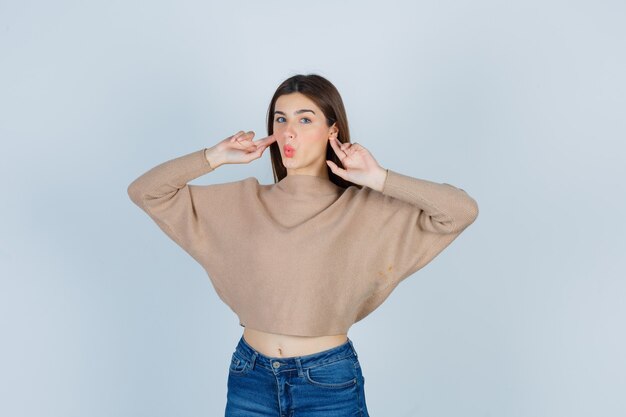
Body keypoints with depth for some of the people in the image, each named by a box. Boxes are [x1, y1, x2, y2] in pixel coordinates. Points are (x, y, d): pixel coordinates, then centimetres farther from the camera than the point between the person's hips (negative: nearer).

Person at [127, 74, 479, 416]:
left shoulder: (363, 209, -7)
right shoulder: (243, 202, 0)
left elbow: (462, 211, -14)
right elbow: (144, 192, 2)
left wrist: (379, 179, -17)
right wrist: (216, 156, -7)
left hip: (329, 382, -2)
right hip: (250, 378, 2)